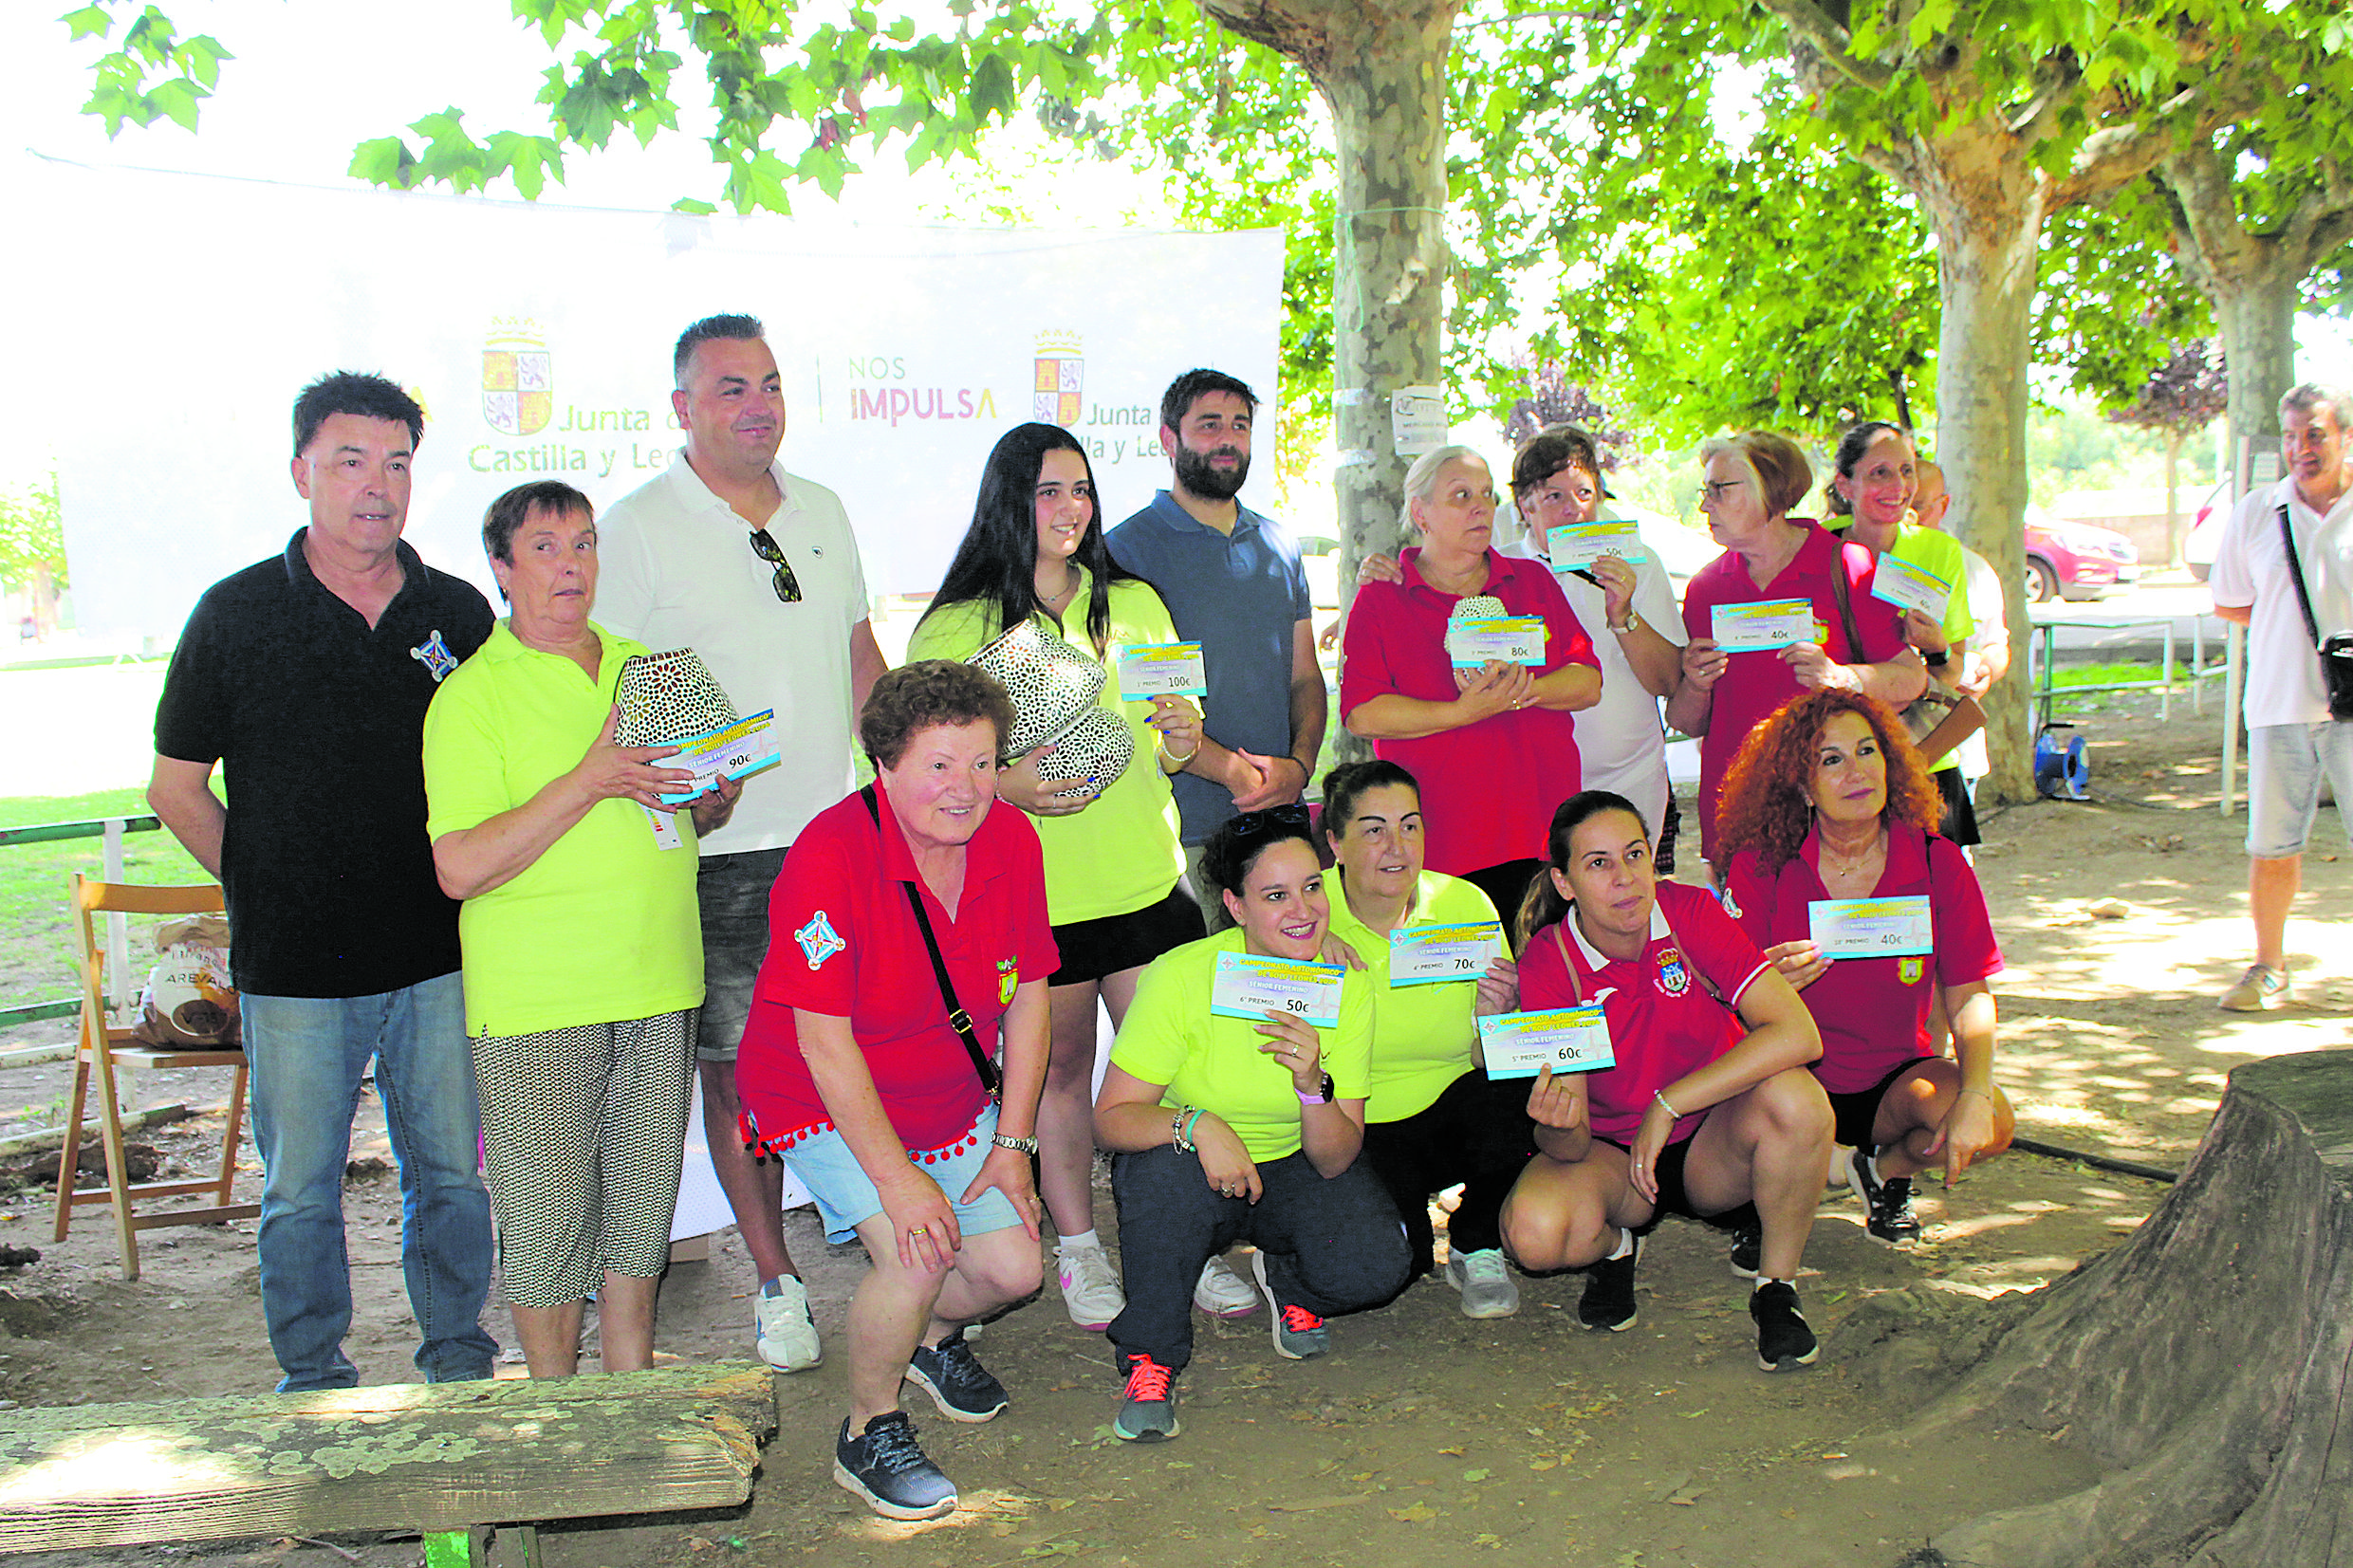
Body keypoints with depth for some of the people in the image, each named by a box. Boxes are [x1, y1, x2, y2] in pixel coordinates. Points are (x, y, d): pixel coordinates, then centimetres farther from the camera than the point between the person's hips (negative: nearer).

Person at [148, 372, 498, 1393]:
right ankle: (313, 1378, 29)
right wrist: (263, 891, 2)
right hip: (297, 966, -1)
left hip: (439, 959, 2)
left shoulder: (459, 612, 3)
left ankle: (458, 1356, 30)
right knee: (300, 1188, 10)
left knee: (452, 1171, 11)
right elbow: (177, 788, 5)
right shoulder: (237, 613, -2)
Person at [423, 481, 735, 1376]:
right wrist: (589, 782, -22)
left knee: (642, 1204, 14)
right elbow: (460, 868, -15)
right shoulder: (471, 696, -6)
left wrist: (716, 790, -3)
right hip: (537, 998, -5)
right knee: (547, 1219, 4)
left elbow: (700, 817, 21)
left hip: (657, 983, 5)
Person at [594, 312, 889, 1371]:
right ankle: (776, 1280, 19)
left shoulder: (821, 511, 12)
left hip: (841, 835, 4)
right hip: (720, 849, -4)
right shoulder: (636, 528, -5)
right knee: (737, 1065, 4)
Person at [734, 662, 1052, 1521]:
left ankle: (931, 1333, 36)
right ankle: (867, 1433, 4)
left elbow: (1027, 998, -1)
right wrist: (896, 1177, -26)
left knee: (1012, 1268, 0)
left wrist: (1011, 1143, -3)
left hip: (954, 1098, 6)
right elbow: (822, 1038, -26)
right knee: (918, 1254, -23)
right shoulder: (832, 855, -28)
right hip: (828, 1104, -5)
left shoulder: (1012, 841, -11)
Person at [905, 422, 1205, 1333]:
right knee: (1059, 1071, 8)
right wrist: (1005, 786, -20)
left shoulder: (1135, 604, 10)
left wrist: (1182, 741, -5)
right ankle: (1078, 1248, 24)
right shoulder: (956, 627, -2)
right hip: (1032, 895, -3)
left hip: (1147, 881, 3)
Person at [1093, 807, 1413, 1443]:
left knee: (1375, 1266, -24)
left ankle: (1286, 1281, 13)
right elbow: (1110, 1117, -20)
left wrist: (1312, 1084, -33)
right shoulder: (1182, 976, -22)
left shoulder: (1349, 986, -13)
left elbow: (1335, 1162, -13)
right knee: (1169, 1168, -36)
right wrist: (1197, 1124, -39)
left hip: (1294, 1169, 2)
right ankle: (1149, 1358, -13)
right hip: (1194, 1175, -2)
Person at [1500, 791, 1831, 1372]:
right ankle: (1615, 1249, 7)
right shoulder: (1546, 964, -16)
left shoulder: (1691, 912, -16)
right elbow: (1569, 1147, -18)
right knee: (1536, 1231, -31)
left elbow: (1797, 1035, -28)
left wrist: (1667, 1105, -31)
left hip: (1713, 1144, 0)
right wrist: (1557, 1126, -43)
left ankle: (1777, 1287, -7)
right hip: (1611, 1152, 0)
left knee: (1794, 1098, -32)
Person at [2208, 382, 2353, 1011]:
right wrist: (2290, 626, 3)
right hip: (2280, 704, 2)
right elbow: (2227, 603, 17)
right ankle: (2269, 969, 21)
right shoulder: (2255, 513, 7)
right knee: (2272, 846, 7)